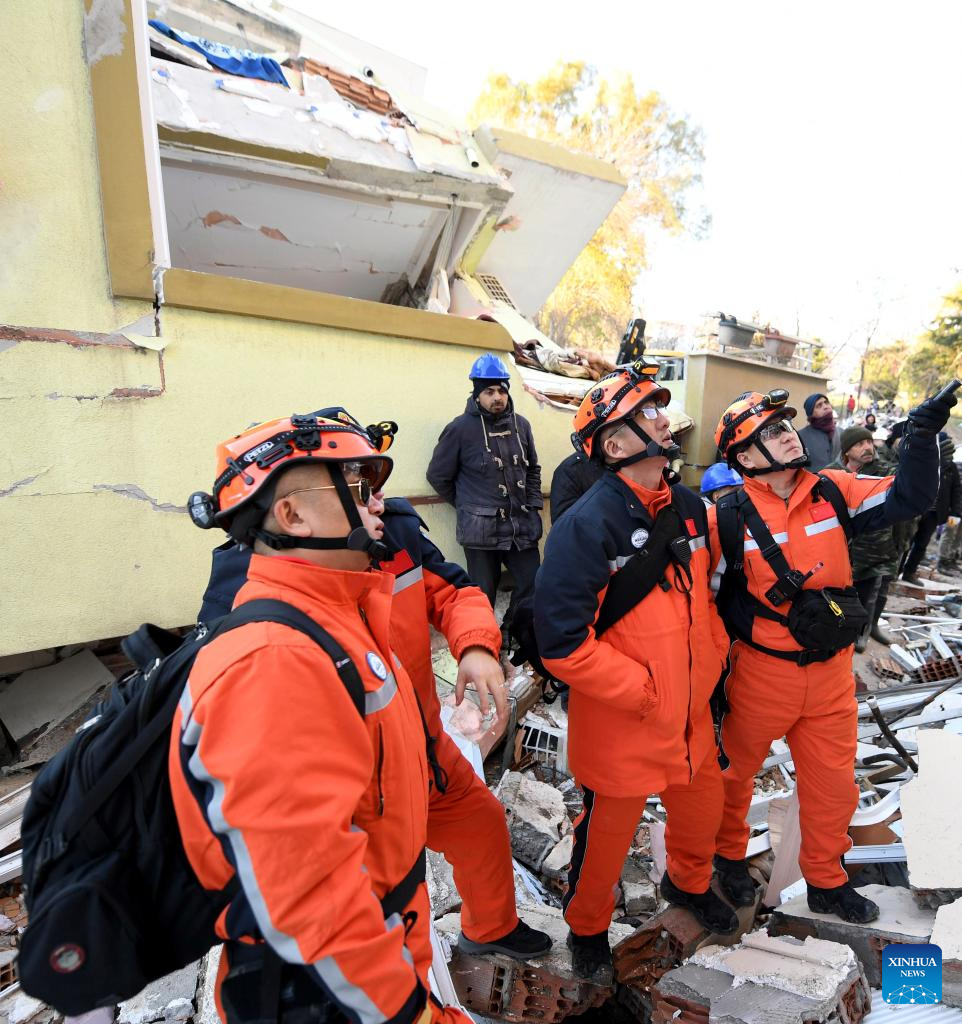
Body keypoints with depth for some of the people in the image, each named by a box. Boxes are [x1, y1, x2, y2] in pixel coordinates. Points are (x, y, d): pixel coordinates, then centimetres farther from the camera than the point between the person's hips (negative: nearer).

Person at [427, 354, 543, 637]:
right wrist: (467, 507, 3)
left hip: (522, 528, 5)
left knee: (533, 588, 8)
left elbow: (533, 468, 21)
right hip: (481, 530, -4)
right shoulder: (461, 428, -6)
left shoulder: (521, 425, 8)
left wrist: (532, 503, 10)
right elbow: (438, 475, 1)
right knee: (483, 596, 5)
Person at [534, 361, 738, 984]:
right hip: (621, 723, -7)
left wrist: (716, 653, 5)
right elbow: (563, 645, -28)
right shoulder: (587, 526, -26)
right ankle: (587, 925, 48)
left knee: (702, 808, 28)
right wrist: (645, 692, -21)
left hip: (691, 711, 7)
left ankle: (688, 883, 61)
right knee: (608, 832, 16)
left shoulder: (688, 507, -1)